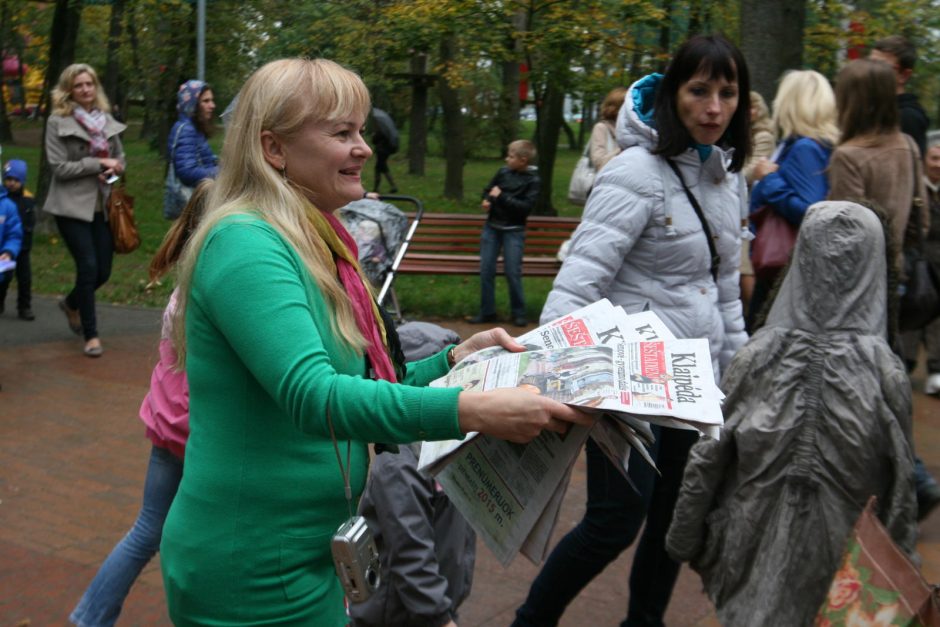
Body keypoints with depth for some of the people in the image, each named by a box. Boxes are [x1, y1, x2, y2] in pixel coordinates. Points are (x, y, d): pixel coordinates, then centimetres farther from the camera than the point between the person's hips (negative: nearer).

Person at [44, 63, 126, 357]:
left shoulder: (107, 120, 8)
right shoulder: (58, 122, -6)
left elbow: (120, 157, 17)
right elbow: (59, 168, -11)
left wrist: (114, 168, -6)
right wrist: (99, 163, -15)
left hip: (103, 205, 5)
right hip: (72, 206, -5)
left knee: (103, 270, 6)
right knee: (88, 266, -10)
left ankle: (71, 304, 38)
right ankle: (90, 334, 6)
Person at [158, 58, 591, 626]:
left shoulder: (313, 246, 8)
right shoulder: (246, 244, -20)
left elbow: (360, 390, 11)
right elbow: (314, 398, -32)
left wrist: (457, 358, -1)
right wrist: (473, 410, -39)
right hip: (256, 576, -9)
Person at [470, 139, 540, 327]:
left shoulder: (532, 180, -9)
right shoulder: (503, 172, 3)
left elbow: (526, 207, -18)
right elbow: (488, 190, 17)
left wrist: (501, 197, -19)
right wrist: (487, 200, -5)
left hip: (513, 231, -5)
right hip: (492, 227, 5)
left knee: (513, 272, -4)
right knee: (486, 270, 6)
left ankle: (519, 313, 11)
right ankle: (487, 311, 16)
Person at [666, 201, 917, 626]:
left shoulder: (761, 354, -13)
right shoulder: (885, 373, -14)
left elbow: (708, 455, -7)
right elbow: (899, 488, -7)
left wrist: (685, 539, 6)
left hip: (753, 551, 1)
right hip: (838, 564, 0)